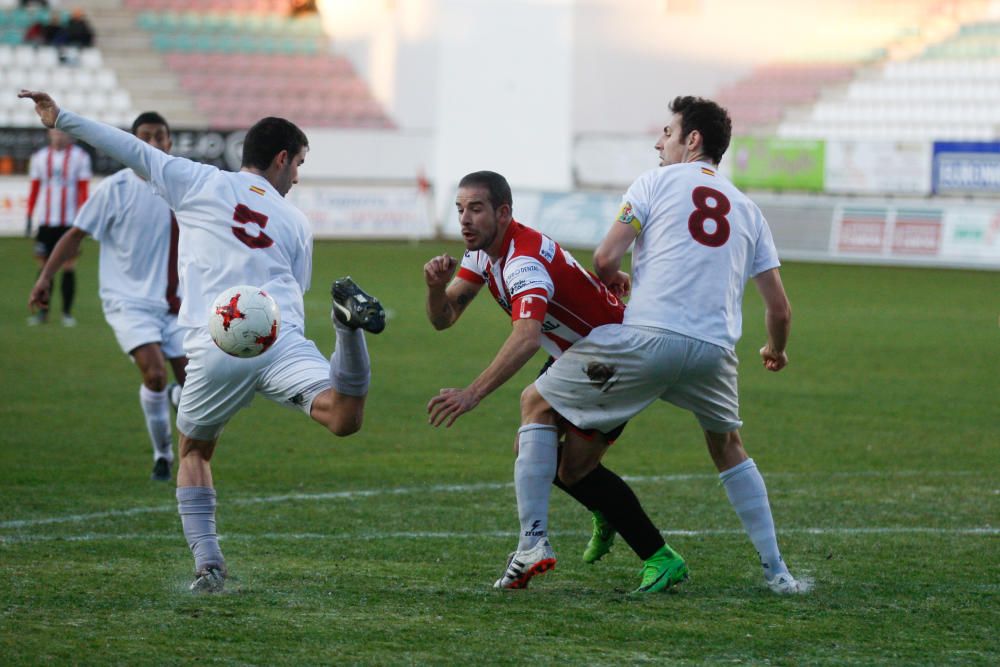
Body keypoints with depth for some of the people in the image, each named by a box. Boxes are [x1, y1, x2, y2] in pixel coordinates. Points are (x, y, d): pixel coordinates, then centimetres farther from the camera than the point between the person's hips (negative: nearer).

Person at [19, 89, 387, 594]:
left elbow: (134, 151, 13)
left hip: (214, 349, 0)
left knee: (194, 452, 21)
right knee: (343, 418, -18)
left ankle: (207, 563, 9)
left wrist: (60, 119, 18)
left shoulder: (201, 183, 13)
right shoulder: (296, 223, 21)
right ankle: (348, 318, -38)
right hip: (280, 340, 0)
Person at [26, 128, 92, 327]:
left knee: (69, 267, -2)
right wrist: (29, 217, 8)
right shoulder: (39, 157, 10)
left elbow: (83, 190, 0)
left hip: (69, 221, -2)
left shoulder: (80, 157, 1)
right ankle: (42, 312, 7)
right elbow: (34, 189, 13)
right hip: (46, 221, 2)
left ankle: (67, 313, 4)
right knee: (45, 266, 1)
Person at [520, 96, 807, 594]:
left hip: (647, 336, -4)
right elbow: (779, 307, 21)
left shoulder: (657, 181, 9)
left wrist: (613, 281, 25)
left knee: (536, 403, 10)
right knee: (727, 448, 29)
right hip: (714, 348, 5)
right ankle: (775, 571, 24)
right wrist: (776, 349, 42)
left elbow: (605, 260, 0)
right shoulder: (747, 209, 21)